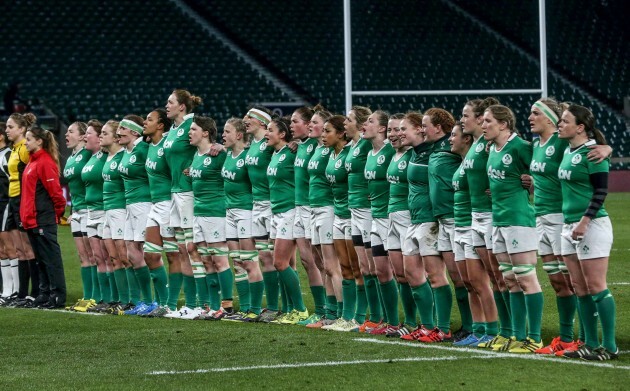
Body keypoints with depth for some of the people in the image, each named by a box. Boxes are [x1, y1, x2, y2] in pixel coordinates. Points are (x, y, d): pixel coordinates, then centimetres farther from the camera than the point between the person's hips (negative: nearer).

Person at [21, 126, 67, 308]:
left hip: (43, 220, -10)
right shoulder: (33, 162, 15)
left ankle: (58, 297, -3)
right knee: (41, 259, 14)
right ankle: (45, 294, 19)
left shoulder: (46, 162, -14)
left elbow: (55, 190, -16)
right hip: (32, 219, 10)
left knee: (51, 258, -6)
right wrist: (26, 216, 16)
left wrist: (58, 211, -6)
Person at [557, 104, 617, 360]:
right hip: (570, 225, 9)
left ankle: (609, 347, -4)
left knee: (596, 287, -7)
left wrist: (585, 221, -20)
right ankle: (591, 344, 15)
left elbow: (601, 191, -15)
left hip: (592, 224, -9)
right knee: (580, 289, 9)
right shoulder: (567, 152, 13)